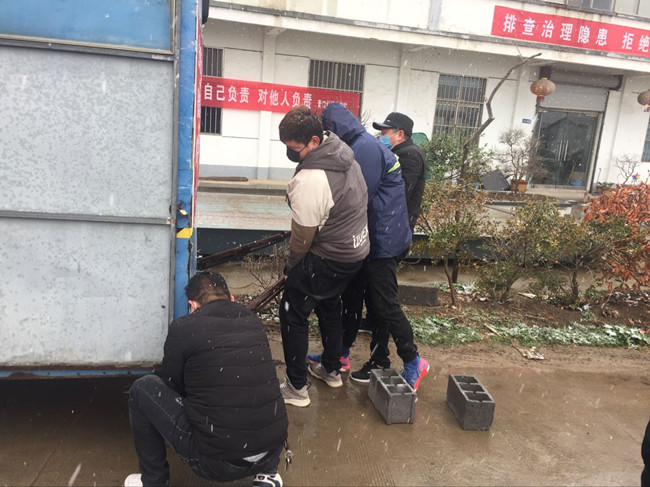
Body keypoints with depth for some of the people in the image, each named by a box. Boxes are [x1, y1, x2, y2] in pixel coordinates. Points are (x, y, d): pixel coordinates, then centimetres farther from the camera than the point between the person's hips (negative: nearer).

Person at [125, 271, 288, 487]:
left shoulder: (183, 327, -6)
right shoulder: (255, 323, 7)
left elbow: (171, 387, 8)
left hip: (217, 464, -4)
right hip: (273, 449, 5)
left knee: (142, 389, 9)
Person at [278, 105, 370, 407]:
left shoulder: (310, 179, -28)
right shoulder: (344, 154, 2)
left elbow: (303, 234, -20)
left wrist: (291, 267, -1)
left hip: (328, 258, -10)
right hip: (357, 248, 10)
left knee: (292, 313, 4)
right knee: (329, 305, 26)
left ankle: (296, 388, 12)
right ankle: (331, 370, 41)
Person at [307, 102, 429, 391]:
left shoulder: (364, 147, -18)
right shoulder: (361, 146, 14)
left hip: (381, 240, -10)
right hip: (369, 238, 10)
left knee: (384, 305, -1)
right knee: (353, 297, 17)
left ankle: (413, 363, 16)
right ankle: (340, 354, 30)